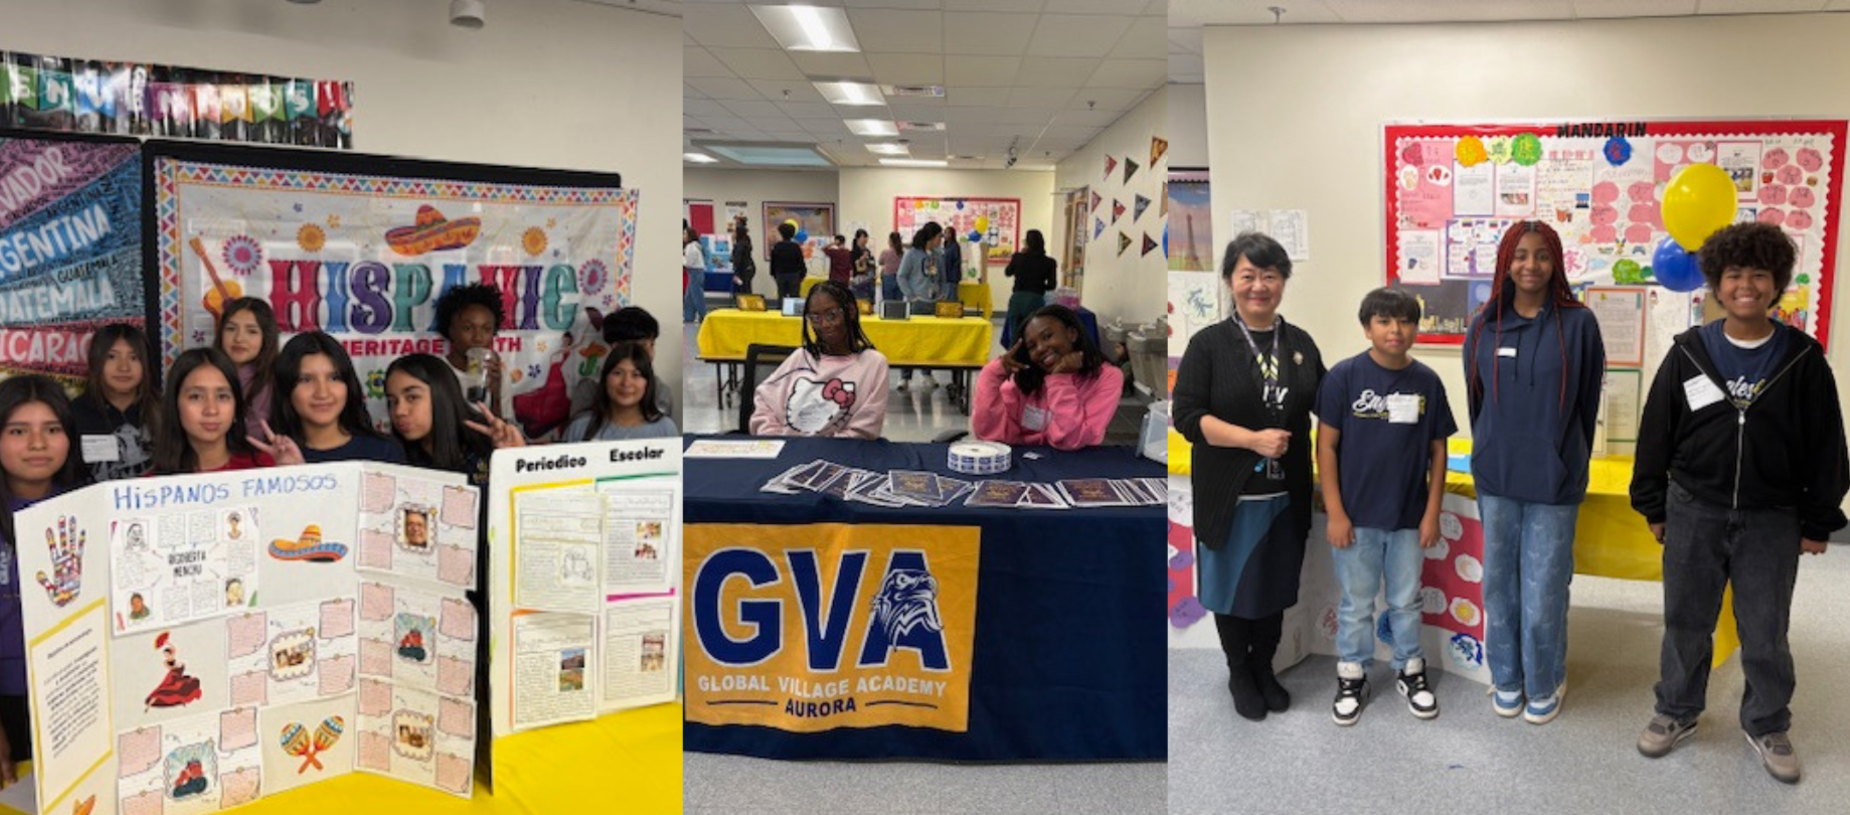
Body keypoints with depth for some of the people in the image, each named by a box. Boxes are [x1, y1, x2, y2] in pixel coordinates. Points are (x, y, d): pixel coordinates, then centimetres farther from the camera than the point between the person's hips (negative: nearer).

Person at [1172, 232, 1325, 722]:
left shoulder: (1300, 343, 7)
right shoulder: (1210, 344, -6)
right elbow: (1187, 416, -12)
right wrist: (1253, 439, -21)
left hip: (1286, 495, 4)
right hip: (1231, 496, -3)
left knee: (1275, 588, 15)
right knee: (1234, 588, 9)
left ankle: (1264, 668, 35)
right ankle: (1239, 674, 29)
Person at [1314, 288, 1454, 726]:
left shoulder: (1427, 381, -3)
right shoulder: (1344, 375, -11)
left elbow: (1437, 450, 4)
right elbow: (1326, 446, -8)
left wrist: (1433, 512, 0)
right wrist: (1335, 512, -10)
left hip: (1409, 516, 2)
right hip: (1356, 515, -2)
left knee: (1406, 600, 17)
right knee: (1356, 603, 12)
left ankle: (1410, 671, 35)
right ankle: (1352, 677, 27)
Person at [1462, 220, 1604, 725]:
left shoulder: (1577, 324, -4)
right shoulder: (1485, 327, 3)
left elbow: (1588, 403, 4)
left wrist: (1567, 462, 10)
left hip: (1554, 481, -2)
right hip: (1495, 478, 3)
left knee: (1544, 590, 1)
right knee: (1500, 584, 11)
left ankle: (1544, 686, 21)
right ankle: (1506, 678, 27)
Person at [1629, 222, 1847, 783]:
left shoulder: (1803, 358, -4)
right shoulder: (1688, 354, -2)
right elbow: (1656, 432, 3)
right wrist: (1653, 505, 4)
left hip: (1771, 520, -1)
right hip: (1693, 512, 1)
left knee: (1766, 632, 10)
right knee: (1685, 621, 12)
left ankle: (1767, 726, 29)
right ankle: (1677, 713, 29)